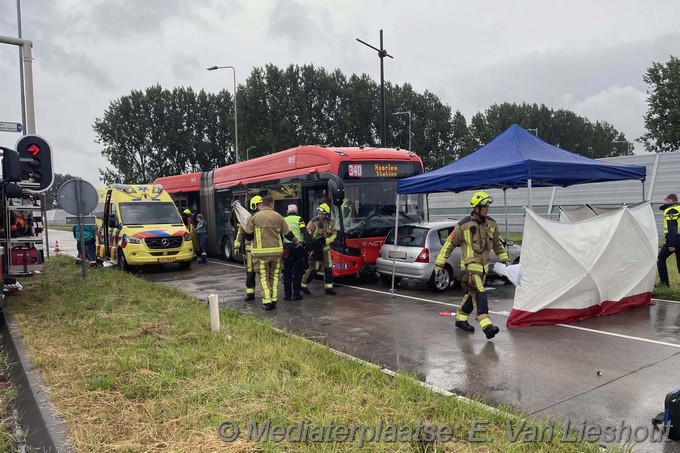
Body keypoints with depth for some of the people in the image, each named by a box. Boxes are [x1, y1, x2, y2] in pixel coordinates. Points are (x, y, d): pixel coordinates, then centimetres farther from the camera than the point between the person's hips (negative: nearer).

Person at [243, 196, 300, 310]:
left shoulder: (255, 217, -1)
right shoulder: (278, 216, 3)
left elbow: (247, 235, 1)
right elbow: (288, 234, 8)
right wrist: (297, 242, 24)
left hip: (261, 252, -2)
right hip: (276, 251, 2)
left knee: (264, 277, 7)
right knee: (274, 276, 15)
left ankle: (267, 302, 2)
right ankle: (274, 300, 15)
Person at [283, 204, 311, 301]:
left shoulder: (283, 220, 13)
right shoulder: (299, 219, 3)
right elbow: (305, 232, -9)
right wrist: (308, 244, -14)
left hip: (286, 247, 3)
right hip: (298, 247, -3)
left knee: (287, 272, 10)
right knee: (298, 272, 5)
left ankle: (287, 295, 10)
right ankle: (296, 294, 4)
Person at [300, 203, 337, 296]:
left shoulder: (331, 224, 4)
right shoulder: (313, 222, -10)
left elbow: (334, 235, 1)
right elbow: (307, 235, -11)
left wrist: (325, 240, -16)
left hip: (325, 248, 5)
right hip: (315, 248, -5)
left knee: (328, 268, 4)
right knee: (313, 268, -5)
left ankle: (329, 287, 13)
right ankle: (303, 285, 11)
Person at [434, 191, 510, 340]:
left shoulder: (492, 224, 5)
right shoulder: (464, 225, -12)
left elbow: (497, 244, 22)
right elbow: (450, 244, -5)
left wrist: (505, 259, 24)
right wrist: (439, 263, -5)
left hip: (483, 266, 7)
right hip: (470, 266, -7)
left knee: (472, 294, 14)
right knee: (480, 295, -15)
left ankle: (460, 319, 30)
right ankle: (487, 326, -19)